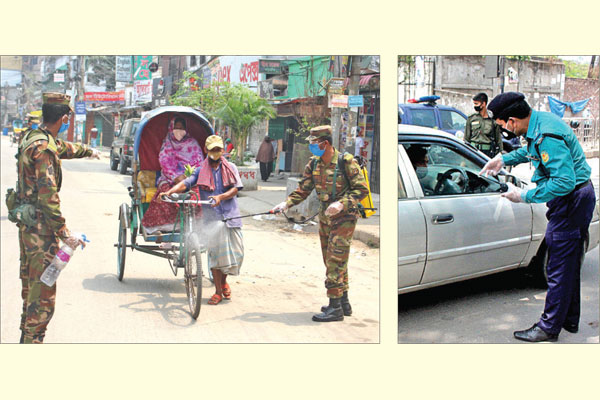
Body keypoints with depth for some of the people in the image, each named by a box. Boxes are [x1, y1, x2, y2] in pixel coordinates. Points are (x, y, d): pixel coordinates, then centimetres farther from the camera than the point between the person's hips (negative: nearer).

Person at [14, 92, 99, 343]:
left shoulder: (32, 138, 11)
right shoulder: (44, 148, -21)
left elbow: (64, 148, 33)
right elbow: (48, 195, -25)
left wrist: (88, 151, 51)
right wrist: (63, 231, -25)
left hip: (27, 223, 11)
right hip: (41, 227, -11)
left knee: (30, 283, 21)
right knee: (43, 288, -6)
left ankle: (26, 337, 34)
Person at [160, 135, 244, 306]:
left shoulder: (231, 168, 11)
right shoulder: (201, 171, 9)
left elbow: (236, 188, -1)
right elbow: (186, 183, -5)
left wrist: (220, 197, -20)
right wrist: (169, 191, -24)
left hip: (231, 216, 1)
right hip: (211, 217, -1)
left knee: (235, 252, 1)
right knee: (214, 253, -2)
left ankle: (224, 281, 29)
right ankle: (218, 291, 9)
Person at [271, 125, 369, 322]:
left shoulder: (346, 162, -15)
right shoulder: (314, 164, 4)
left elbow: (362, 189, -14)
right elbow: (303, 190, 8)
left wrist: (341, 204, -25)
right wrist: (286, 203, -7)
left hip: (344, 217, -7)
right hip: (325, 216, 7)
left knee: (335, 259, -9)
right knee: (331, 260, 12)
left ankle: (335, 307, -3)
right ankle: (344, 303, 24)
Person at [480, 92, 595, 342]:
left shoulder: (546, 136, -28)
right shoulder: (540, 120, 4)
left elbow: (564, 182, -31)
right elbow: (531, 151, 27)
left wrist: (524, 196, -25)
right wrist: (504, 159, 18)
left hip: (571, 200, -10)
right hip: (579, 196, 10)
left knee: (559, 268, -2)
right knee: (568, 264, 19)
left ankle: (549, 328, 8)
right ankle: (569, 320, 32)